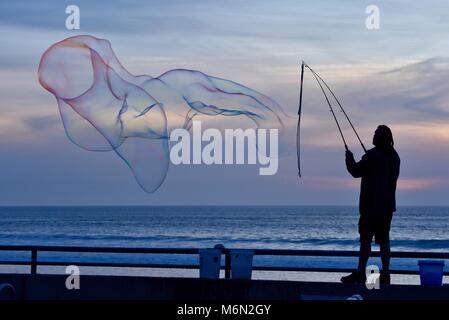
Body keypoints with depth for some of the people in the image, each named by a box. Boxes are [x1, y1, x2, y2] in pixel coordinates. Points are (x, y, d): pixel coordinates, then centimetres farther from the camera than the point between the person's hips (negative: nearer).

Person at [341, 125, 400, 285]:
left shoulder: (372, 155, -16)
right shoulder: (394, 156, 9)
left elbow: (356, 172, -10)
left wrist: (349, 158, 8)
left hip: (371, 206, -7)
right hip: (387, 205, 7)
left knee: (365, 239, -2)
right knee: (383, 240, 8)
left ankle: (360, 273, 0)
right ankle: (385, 274, 6)